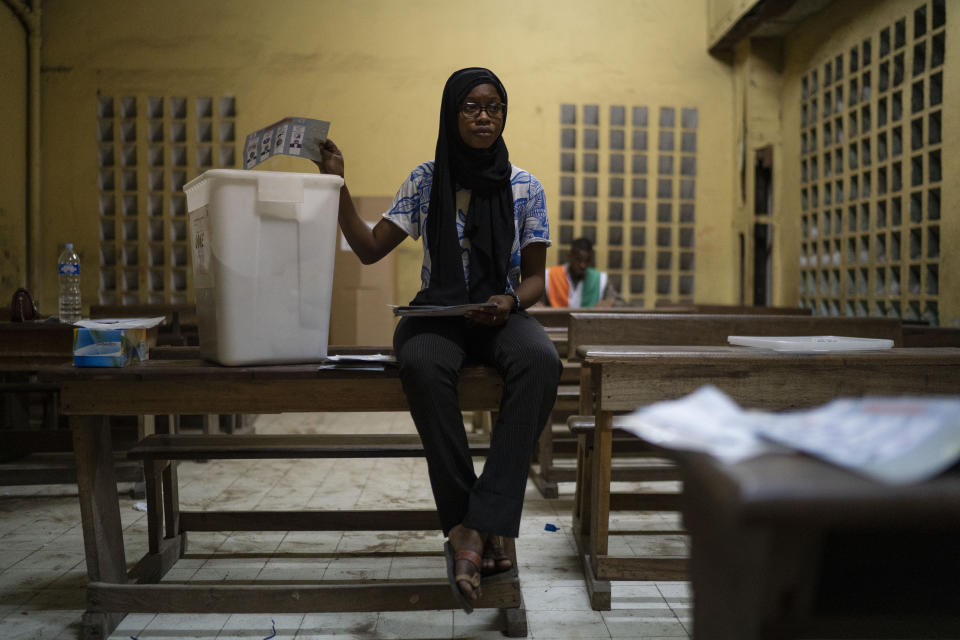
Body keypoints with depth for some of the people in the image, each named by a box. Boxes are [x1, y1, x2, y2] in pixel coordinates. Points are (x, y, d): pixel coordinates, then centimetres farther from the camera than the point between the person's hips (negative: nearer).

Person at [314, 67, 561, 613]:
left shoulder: (526, 188, 6)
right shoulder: (426, 181, 7)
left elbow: (534, 277, 7)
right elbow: (370, 249, 7)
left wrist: (511, 302, -15)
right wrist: (338, 186, -3)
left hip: (502, 314, 1)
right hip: (437, 312, 0)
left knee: (541, 360, -36)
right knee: (422, 364, -38)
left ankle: (476, 525, -36)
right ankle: (472, 525, -30)